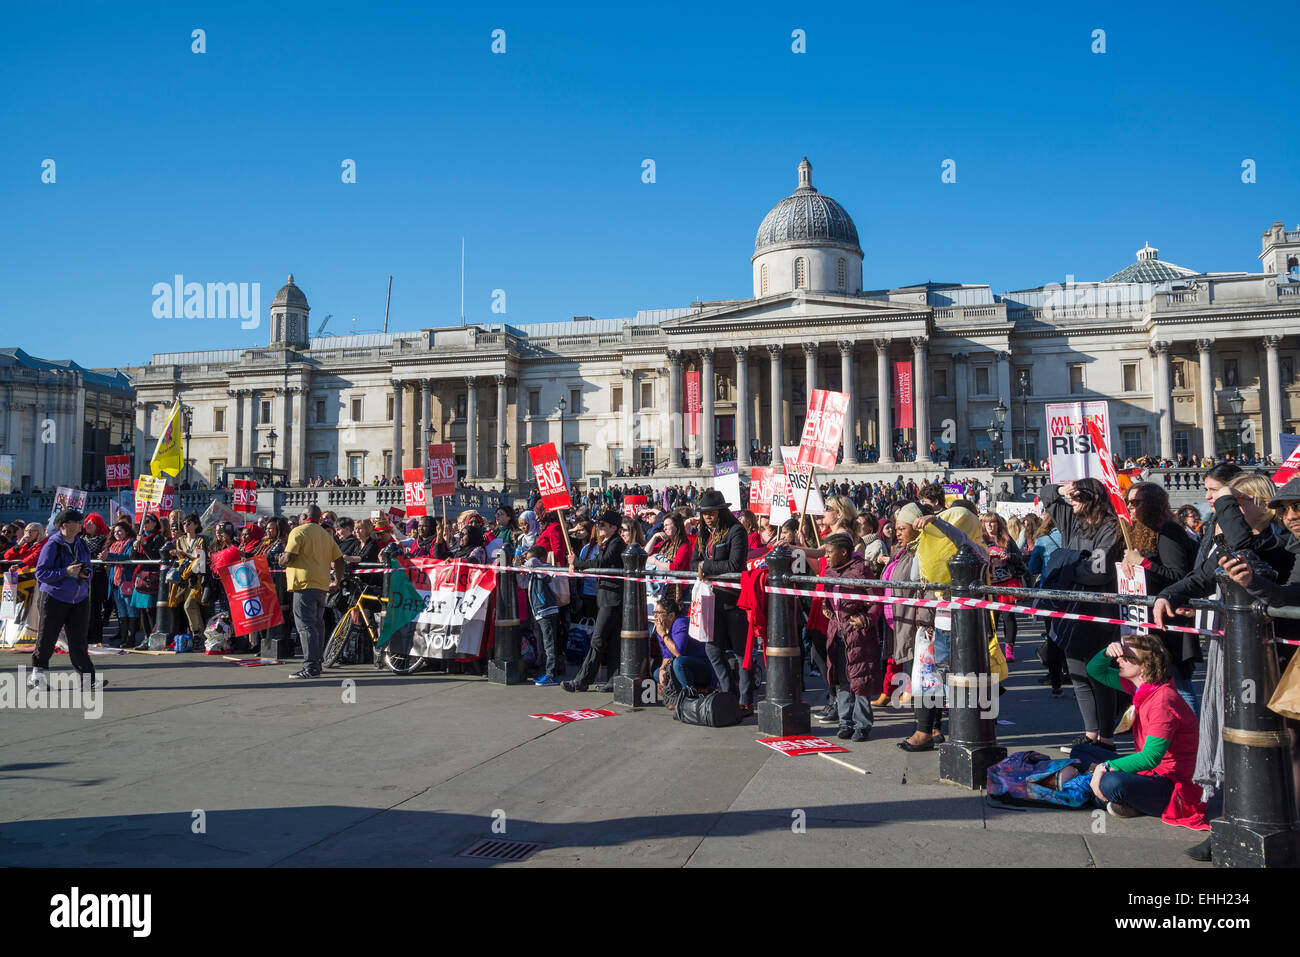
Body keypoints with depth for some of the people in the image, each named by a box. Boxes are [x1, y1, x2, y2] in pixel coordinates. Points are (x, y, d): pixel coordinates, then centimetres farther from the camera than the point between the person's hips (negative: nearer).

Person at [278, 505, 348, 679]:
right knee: (317, 624, 15)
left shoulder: (298, 531, -4)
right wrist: (336, 583, 24)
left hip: (304, 584, -8)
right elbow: (340, 561, 17)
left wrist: (281, 561, 9)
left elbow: (288, 557, -13)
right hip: (322, 586, 8)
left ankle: (311, 667, -14)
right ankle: (317, 663, 21)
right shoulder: (326, 535, 19)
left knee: (306, 625, -9)